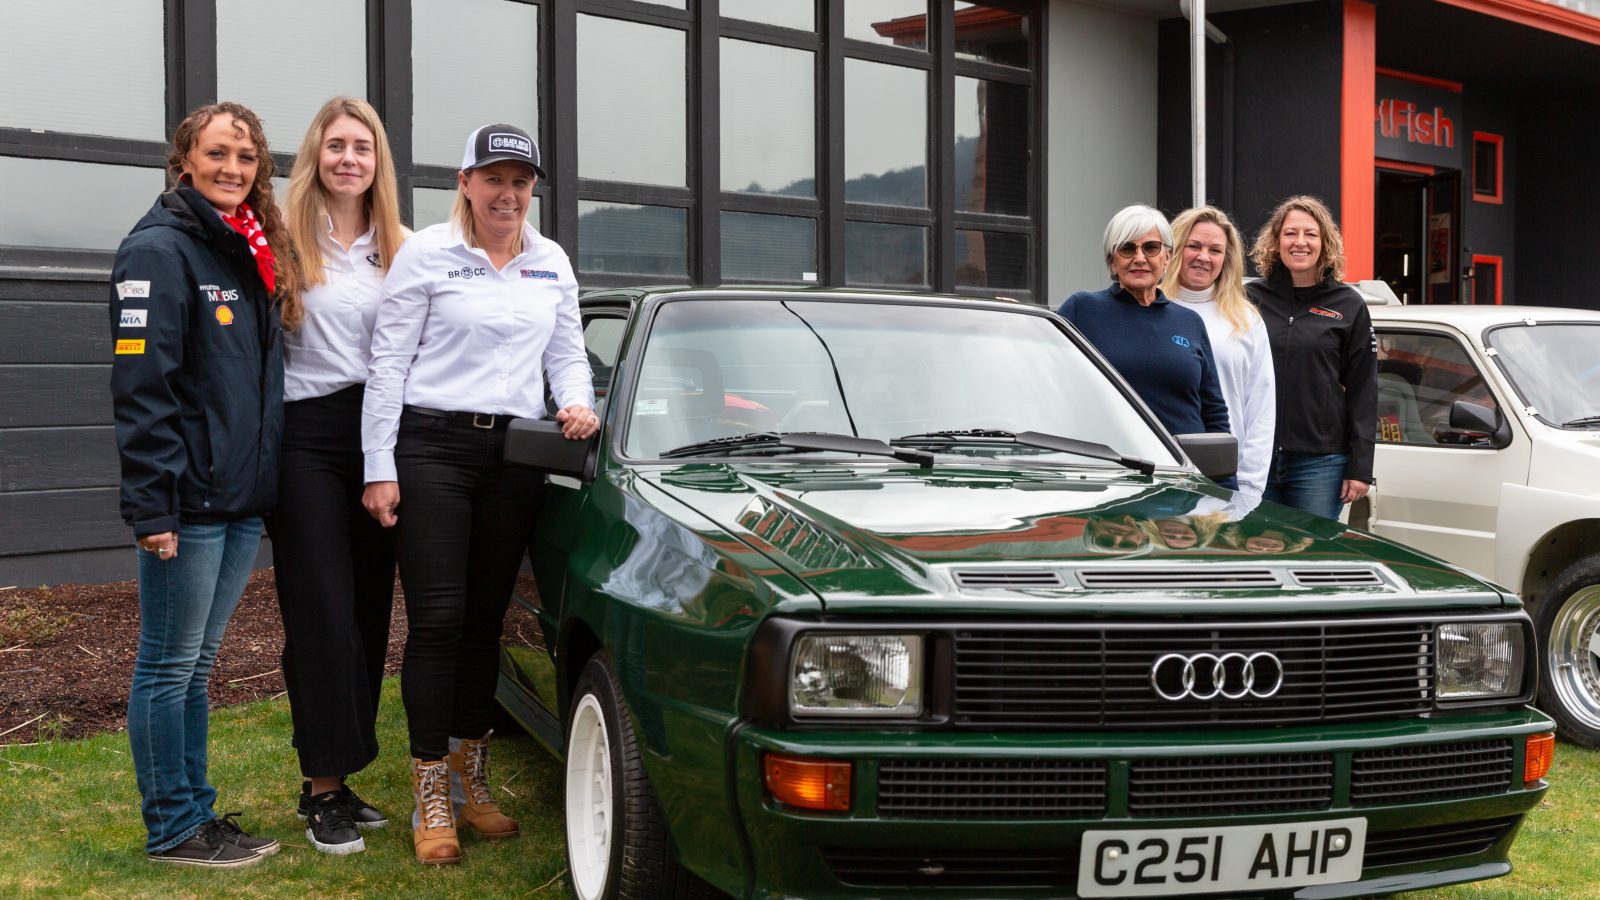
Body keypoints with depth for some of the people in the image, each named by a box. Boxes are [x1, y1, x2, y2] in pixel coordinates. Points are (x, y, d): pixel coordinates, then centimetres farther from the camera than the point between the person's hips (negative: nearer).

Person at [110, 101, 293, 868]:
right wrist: (152, 506, -21)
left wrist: (264, 477, 16)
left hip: (242, 500, 8)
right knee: (170, 666, 2)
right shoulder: (161, 250, -10)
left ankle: (196, 812, 24)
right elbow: (141, 388, -17)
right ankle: (173, 829, 11)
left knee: (196, 663, 15)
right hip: (189, 502, -8)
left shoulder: (250, 253, 15)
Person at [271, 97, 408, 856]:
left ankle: (338, 775, 18)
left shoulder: (399, 249, 12)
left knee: (369, 611, 7)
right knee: (323, 614, -4)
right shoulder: (286, 238, -2)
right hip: (308, 435, -5)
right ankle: (323, 789, 5)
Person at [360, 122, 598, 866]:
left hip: (514, 454, 5)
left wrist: (576, 402, -4)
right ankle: (431, 798, 3)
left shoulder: (551, 263, 12)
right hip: (433, 448, -4)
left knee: (486, 618, 10)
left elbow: (567, 353, 19)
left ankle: (472, 778, 23)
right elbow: (388, 364, -5)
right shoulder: (426, 255, -3)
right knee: (438, 621, -6)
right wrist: (379, 468, -9)